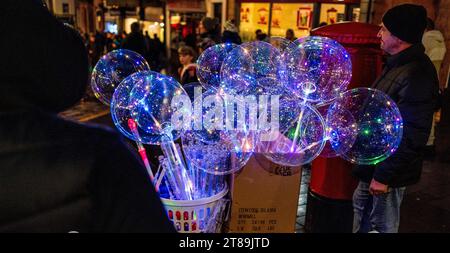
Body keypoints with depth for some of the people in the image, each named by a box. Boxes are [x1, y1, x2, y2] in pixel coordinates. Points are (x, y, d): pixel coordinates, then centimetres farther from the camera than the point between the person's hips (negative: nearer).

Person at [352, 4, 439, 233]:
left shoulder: (416, 75, -25)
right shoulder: (399, 64, 7)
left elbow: (411, 136, -27)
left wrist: (384, 176, -21)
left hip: (387, 172, -9)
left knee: (382, 226, 8)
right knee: (361, 207, 24)